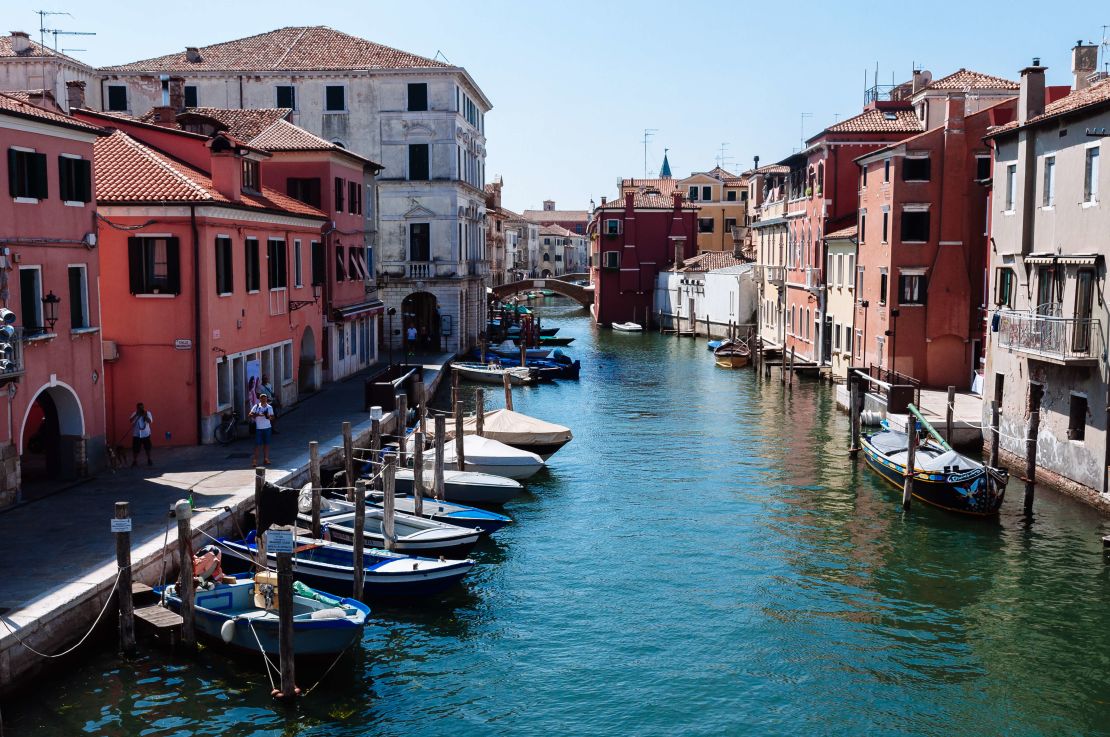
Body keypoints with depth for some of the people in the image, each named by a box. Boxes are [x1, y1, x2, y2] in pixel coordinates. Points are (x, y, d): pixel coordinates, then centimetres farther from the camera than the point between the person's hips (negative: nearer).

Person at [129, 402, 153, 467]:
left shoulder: (148, 413, -2)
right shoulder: (134, 414, -1)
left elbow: (150, 421, -15)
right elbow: (130, 420, -17)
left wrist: (145, 415, -23)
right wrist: (136, 415, -24)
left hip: (146, 434, 0)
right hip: (136, 434, 0)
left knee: (147, 448, 8)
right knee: (135, 449, 1)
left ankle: (149, 460, 23)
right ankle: (135, 461, 13)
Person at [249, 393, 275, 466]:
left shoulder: (269, 407, 6)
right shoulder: (256, 407, -1)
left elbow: (272, 417, 7)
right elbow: (250, 415, -5)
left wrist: (269, 417, -15)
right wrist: (258, 415, -20)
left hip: (267, 428, 3)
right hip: (258, 428, -3)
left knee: (266, 444, 6)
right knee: (257, 444, -3)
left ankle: (266, 459, 14)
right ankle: (255, 460, 1)